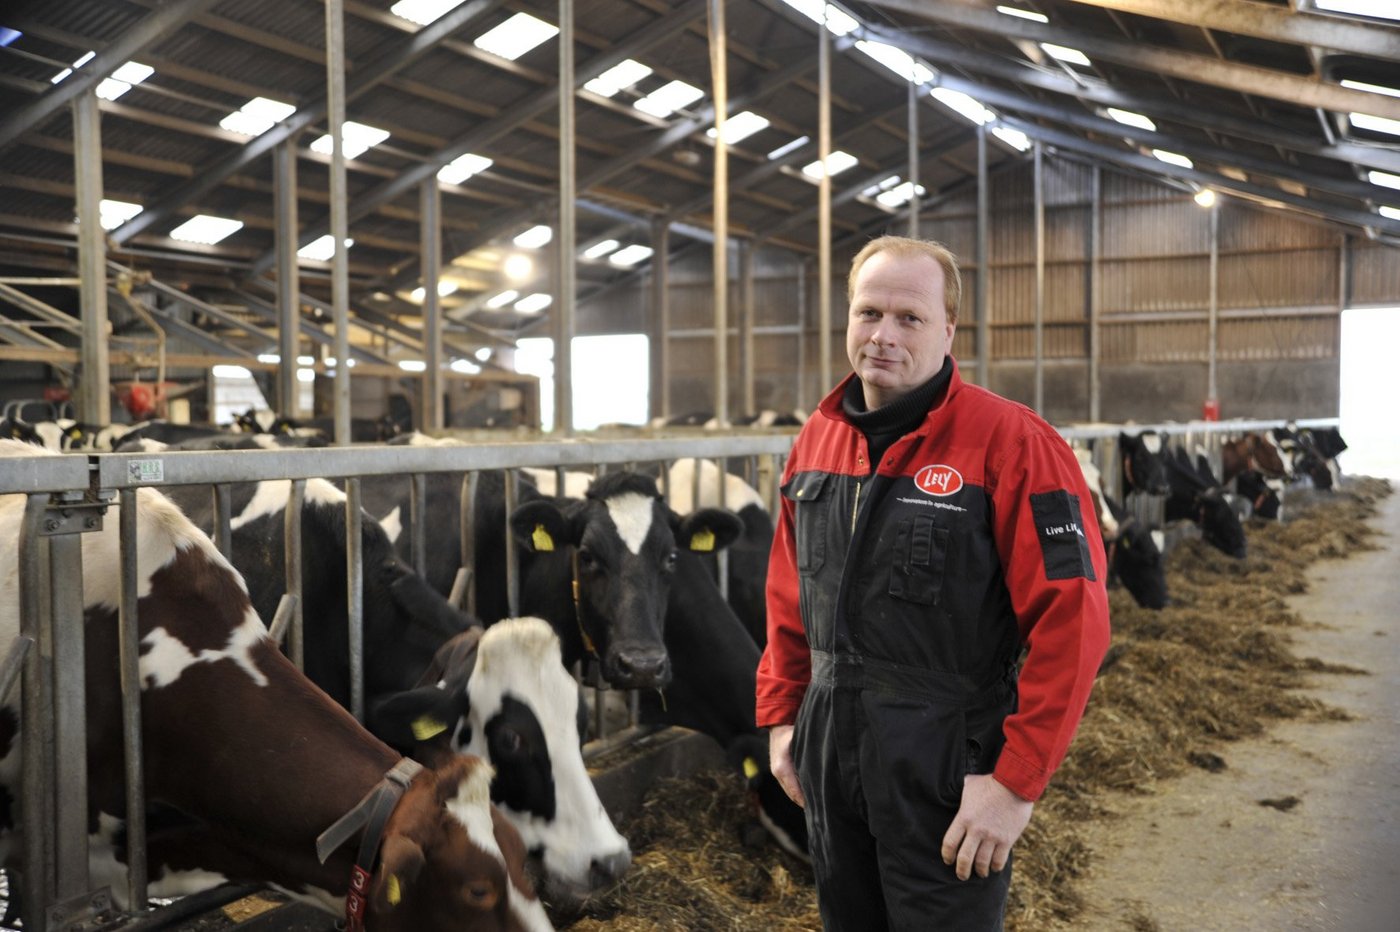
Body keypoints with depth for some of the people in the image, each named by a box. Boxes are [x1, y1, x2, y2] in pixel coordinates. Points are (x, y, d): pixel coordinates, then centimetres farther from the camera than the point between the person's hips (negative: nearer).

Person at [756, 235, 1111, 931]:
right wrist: (779, 716, 11)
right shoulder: (817, 438, 5)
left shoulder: (1011, 442, -15)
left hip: (949, 769, -6)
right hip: (827, 756, 6)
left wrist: (1016, 781, -19)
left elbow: (1072, 621, -18)